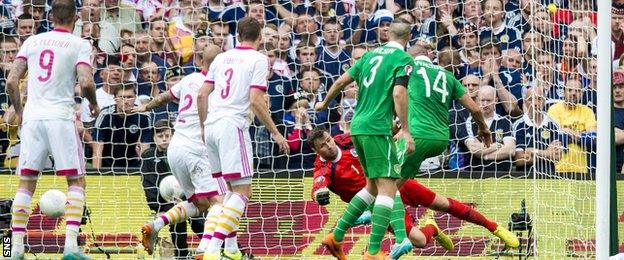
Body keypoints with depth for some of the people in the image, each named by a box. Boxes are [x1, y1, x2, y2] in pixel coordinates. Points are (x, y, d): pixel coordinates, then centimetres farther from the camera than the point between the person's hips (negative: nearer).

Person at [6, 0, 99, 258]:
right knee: (76, 181, 5)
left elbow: (11, 82, 6)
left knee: (26, 184, 10)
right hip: (61, 117, -3)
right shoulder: (80, 45, 1)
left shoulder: (32, 42, 12)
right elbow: (86, 83, -12)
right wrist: (94, 104, 8)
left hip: (32, 118, 3)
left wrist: (19, 111, 21)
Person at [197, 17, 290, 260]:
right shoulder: (258, 59, -1)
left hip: (211, 126, 7)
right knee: (242, 191, -8)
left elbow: (202, 95, 13)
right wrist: (275, 133, -3)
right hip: (233, 126, -7)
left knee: (233, 188, 20)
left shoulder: (222, 58, 16)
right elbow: (256, 101, -10)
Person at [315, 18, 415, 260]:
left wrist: (325, 103, 33)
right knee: (388, 187, -8)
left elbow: (343, 80, 17)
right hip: (377, 129, -8)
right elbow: (398, 94, -18)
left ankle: (336, 235, 17)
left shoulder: (371, 55, 16)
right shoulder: (403, 60, -5)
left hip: (357, 127, 8)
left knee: (373, 186, 19)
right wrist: (405, 131, -18)